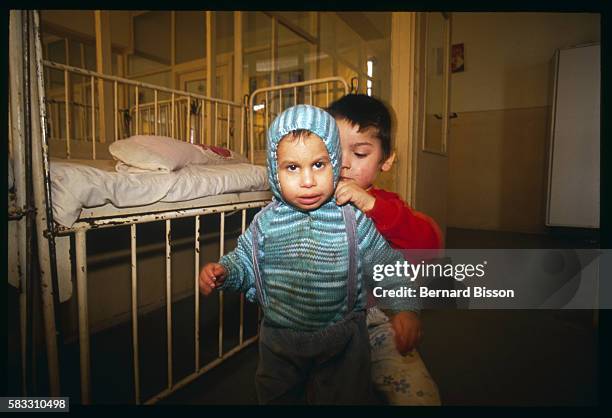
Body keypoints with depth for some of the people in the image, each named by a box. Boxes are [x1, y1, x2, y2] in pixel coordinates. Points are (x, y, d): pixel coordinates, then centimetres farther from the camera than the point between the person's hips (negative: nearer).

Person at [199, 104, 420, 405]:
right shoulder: (266, 222, -9)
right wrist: (222, 272, -15)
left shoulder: (353, 220, -14)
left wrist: (404, 309, -14)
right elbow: (244, 262, 3)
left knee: (346, 396, 19)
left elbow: (386, 265, -7)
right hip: (279, 339, 3)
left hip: (341, 342, -2)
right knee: (275, 396, 26)